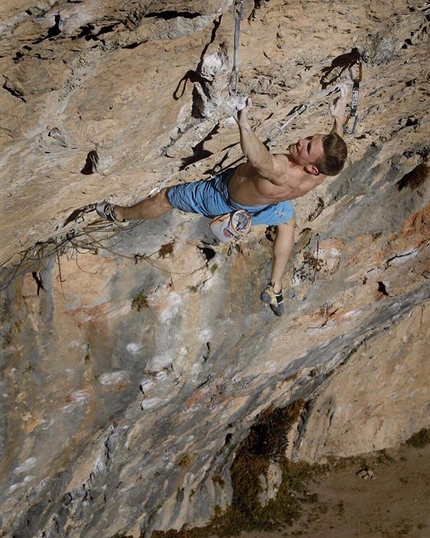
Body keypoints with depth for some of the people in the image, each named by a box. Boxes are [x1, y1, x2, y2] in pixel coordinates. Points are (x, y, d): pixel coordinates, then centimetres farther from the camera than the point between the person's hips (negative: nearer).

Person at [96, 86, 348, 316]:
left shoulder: (281, 173, -50)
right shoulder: (321, 173, -30)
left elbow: (257, 158, -72)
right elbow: (335, 144, -6)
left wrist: (244, 124, -77)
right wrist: (340, 118, -4)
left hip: (224, 198, -5)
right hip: (259, 207, 5)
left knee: (165, 197, 17)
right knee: (287, 220, 38)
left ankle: (121, 214, 46)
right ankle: (276, 288, 36)